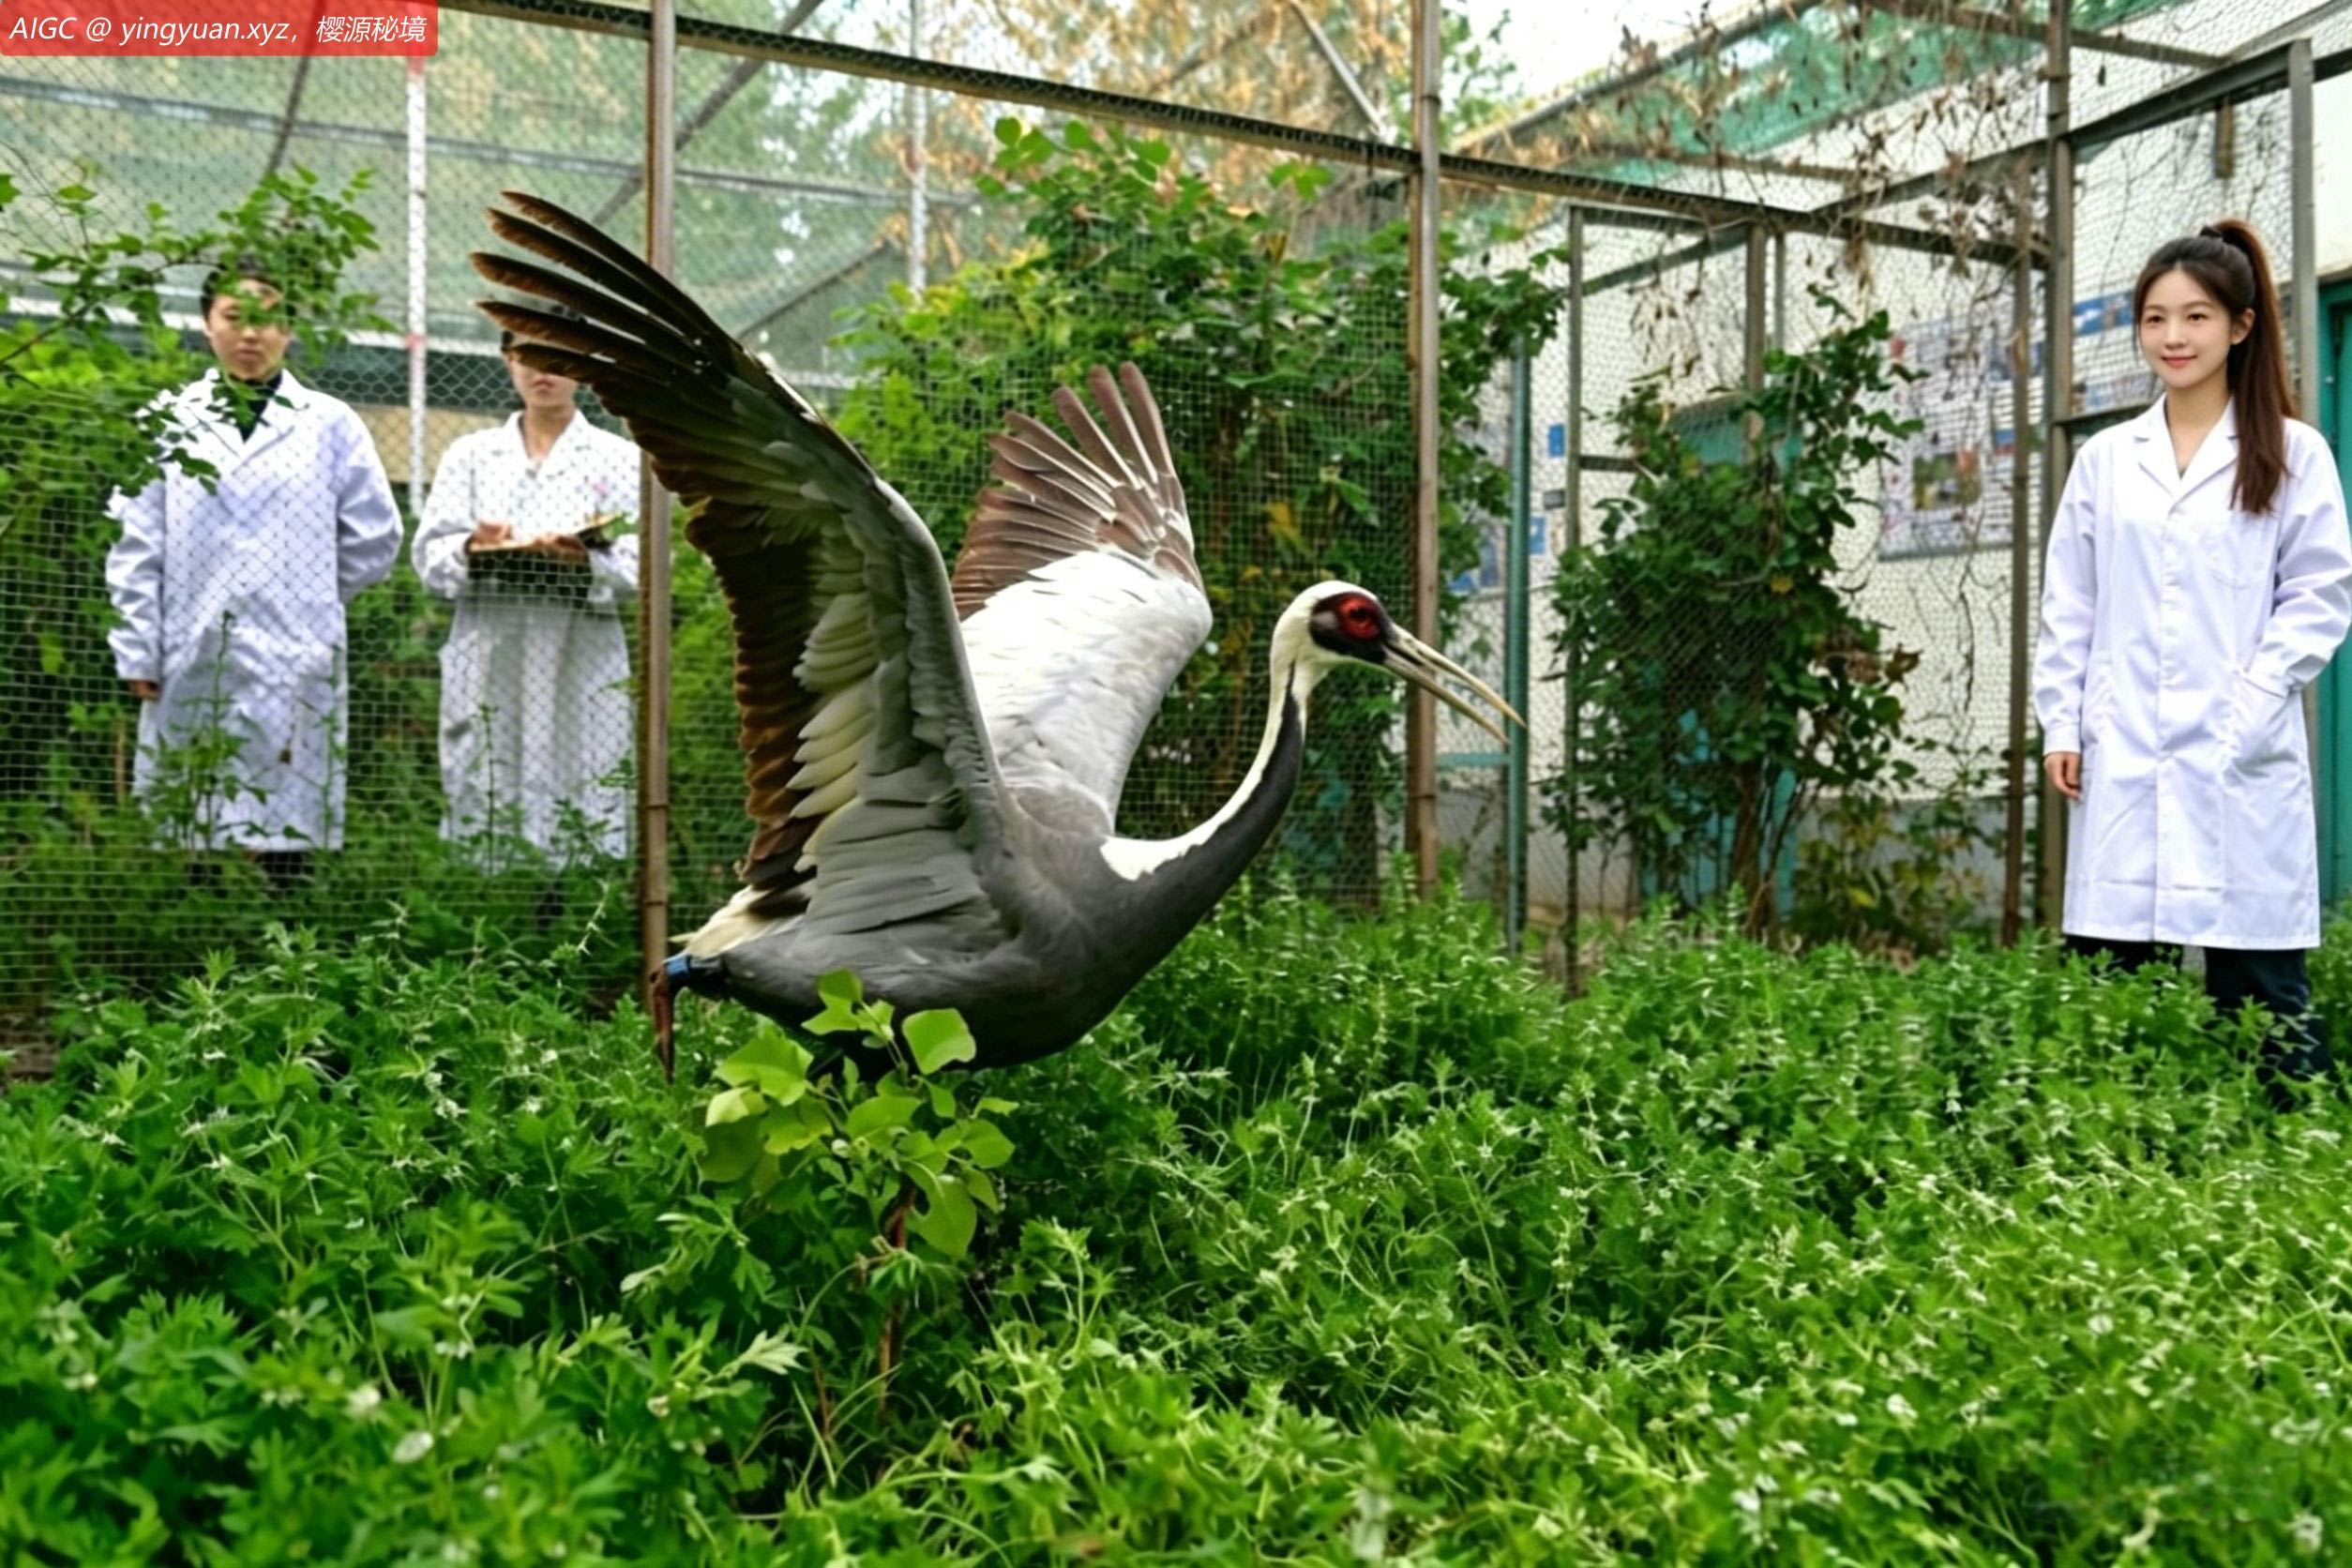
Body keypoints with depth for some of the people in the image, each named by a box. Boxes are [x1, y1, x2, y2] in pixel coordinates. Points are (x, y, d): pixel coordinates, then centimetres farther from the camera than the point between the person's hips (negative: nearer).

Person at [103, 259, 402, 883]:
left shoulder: (331, 424, 6)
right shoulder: (169, 421, 7)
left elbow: (375, 538, 10)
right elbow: (135, 548, 6)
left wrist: (310, 599, 11)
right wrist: (137, 654, 1)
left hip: (293, 663, -1)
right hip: (191, 663, 1)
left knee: (281, 833, -1)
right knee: (188, 834, 2)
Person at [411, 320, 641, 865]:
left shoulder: (619, 459, 12)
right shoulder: (469, 454, 18)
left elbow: (641, 566, 1)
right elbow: (428, 554, 9)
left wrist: (585, 558, -18)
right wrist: (472, 550, -12)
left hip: (580, 669, -2)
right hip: (487, 665, 2)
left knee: (580, 824, -8)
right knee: (479, 815, -2)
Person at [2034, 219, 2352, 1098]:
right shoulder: (2104, 460, 11)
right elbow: (2068, 606, 11)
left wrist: (2253, 701, -11)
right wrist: (2060, 724, 3)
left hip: (2241, 758, -2)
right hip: (2123, 759, 2)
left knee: (2258, 983, 1)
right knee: (2114, 977, 4)